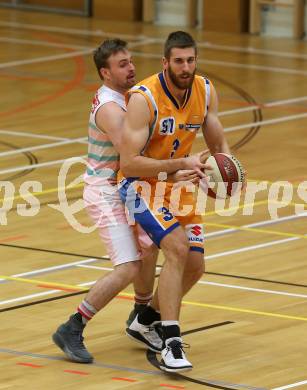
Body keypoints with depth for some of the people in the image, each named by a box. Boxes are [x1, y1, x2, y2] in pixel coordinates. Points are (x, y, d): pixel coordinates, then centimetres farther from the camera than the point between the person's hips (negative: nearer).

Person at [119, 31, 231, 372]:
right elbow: (129, 164, -30)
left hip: (178, 183, 7)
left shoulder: (205, 91, -7)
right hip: (141, 182, -7)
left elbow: (218, 144, 6)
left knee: (194, 267, 8)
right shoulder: (144, 98, -27)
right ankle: (171, 345, -25)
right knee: (177, 248, -27)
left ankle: (145, 322, 33)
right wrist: (180, 163, -36)